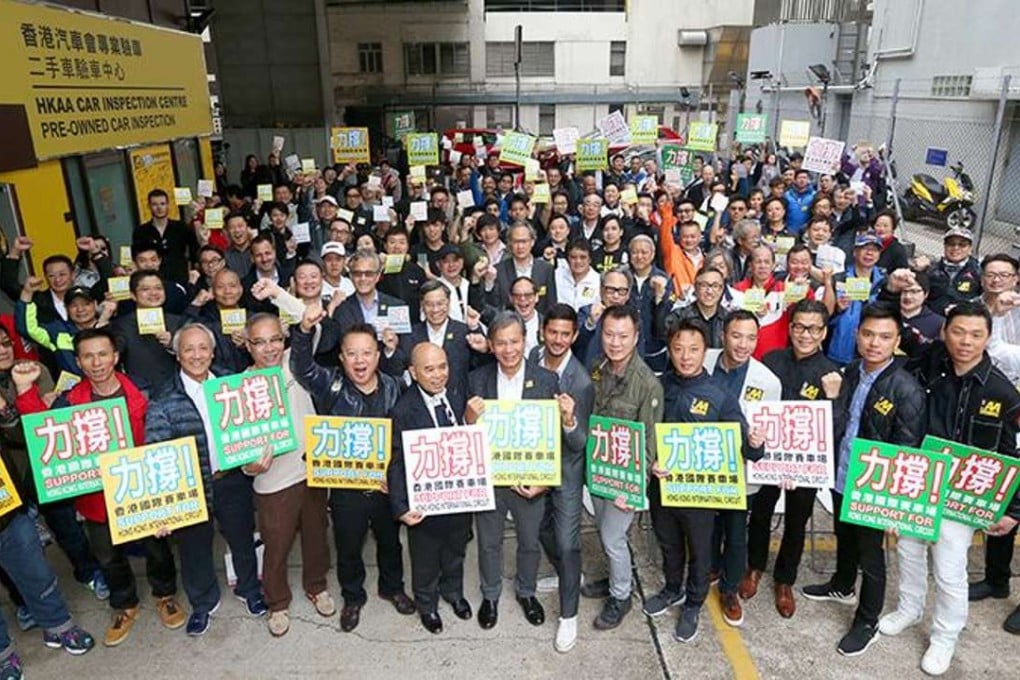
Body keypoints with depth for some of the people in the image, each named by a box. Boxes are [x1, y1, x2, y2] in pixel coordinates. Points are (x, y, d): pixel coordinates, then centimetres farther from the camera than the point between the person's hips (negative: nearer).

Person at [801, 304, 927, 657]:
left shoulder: (906, 389, -20)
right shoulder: (850, 372, -2)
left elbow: (907, 449, -17)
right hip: (841, 477, 6)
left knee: (870, 554, 12)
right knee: (844, 537, 27)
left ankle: (867, 623, 32)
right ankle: (842, 586, 52)